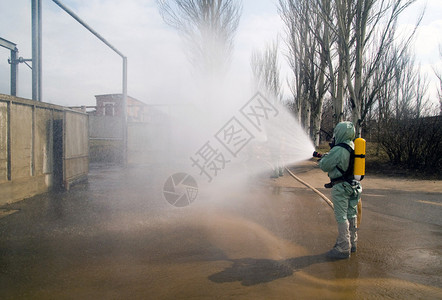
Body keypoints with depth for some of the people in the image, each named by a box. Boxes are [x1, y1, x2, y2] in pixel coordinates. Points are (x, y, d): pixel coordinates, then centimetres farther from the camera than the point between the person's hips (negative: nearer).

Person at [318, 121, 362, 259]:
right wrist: (329, 156, 15)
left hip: (340, 187, -9)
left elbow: (324, 166, -12)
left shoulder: (338, 150, -19)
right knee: (351, 215, 16)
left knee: (342, 217, -3)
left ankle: (343, 249, 3)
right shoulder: (353, 148, 8)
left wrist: (324, 157, 7)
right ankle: (352, 243, 28)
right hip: (352, 186, 9)